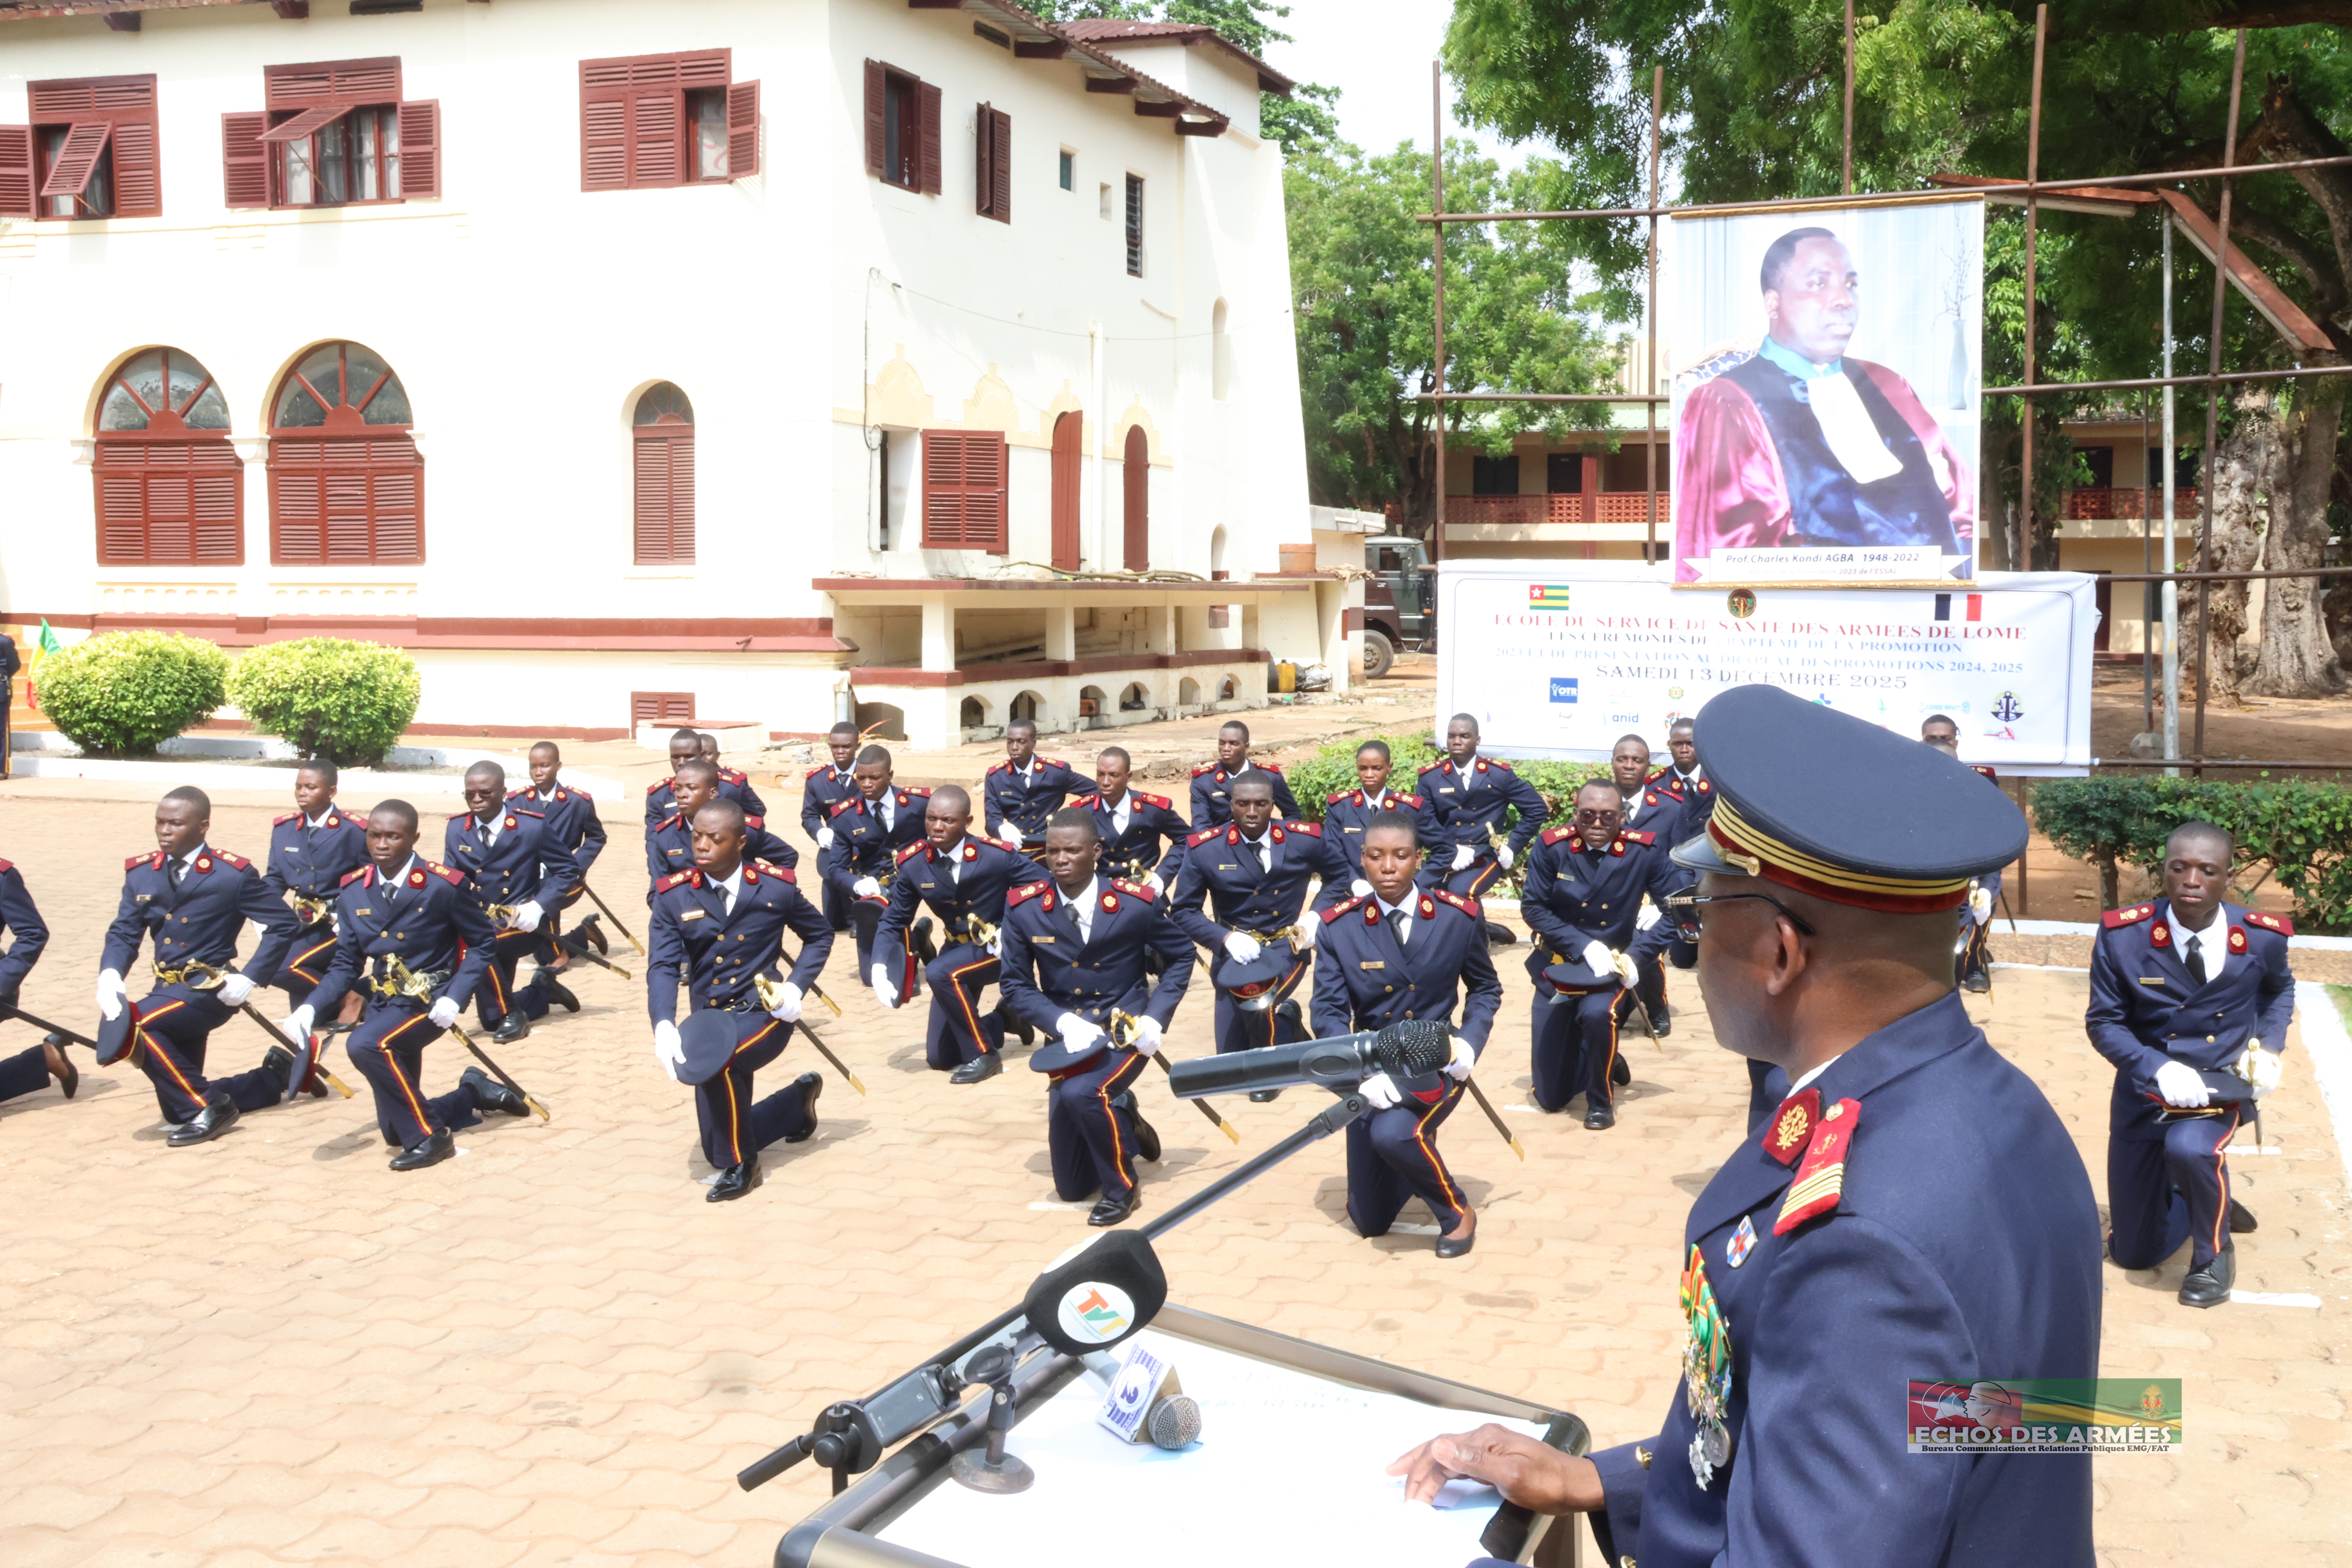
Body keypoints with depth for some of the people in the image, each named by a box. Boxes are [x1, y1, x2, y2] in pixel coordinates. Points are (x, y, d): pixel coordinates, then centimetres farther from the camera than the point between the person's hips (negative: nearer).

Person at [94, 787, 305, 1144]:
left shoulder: (234, 875, -11)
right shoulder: (141, 874, 4)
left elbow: (286, 925, -7)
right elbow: (123, 934, 4)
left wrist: (249, 979, -15)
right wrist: (110, 975, -17)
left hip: (209, 991, -7)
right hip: (169, 990, 7)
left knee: (133, 1024, -33)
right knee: (179, 1110, 11)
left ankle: (209, 1107, -17)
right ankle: (279, 1074, 32)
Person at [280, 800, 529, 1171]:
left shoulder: (445, 886, -13)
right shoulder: (353, 892, 1)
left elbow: (484, 945, -6)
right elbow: (346, 965, 5)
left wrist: (455, 999, -19)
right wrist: (310, 1007, -12)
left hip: (428, 1002, -6)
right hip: (382, 1003, 6)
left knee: (364, 1044, -36)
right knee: (396, 1133, 8)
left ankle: (430, 1137, -20)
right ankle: (474, 1093, 34)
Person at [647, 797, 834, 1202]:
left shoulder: (776, 887, -7)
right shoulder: (673, 896, -5)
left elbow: (821, 935, 9)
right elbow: (663, 967, -12)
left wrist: (796, 987, -7)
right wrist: (664, 1026, -30)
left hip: (765, 1012, -4)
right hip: (710, 1019, 4)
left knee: (717, 1063, -37)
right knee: (718, 1150, 9)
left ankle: (741, 1166, -11)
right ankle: (800, 1099, 39)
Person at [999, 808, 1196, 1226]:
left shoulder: (1136, 902, -12)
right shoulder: (1024, 908, -9)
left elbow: (1180, 957, 3)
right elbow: (1015, 984, -1)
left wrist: (1156, 1019, -11)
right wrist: (1061, 1021, -18)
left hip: (1127, 1034, -3)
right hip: (1071, 1040, 3)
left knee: (1081, 1094, -36)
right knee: (1072, 1188, 5)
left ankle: (1120, 1188, -8)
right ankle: (1121, 1119, 38)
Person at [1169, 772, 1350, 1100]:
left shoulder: (1305, 840, -10)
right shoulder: (1205, 849, -12)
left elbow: (1339, 876, 9)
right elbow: (1183, 912, -5)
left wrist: (1316, 918, -7)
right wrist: (1225, 938, -21)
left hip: (1287, 945, -1)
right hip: (1236, 950, 2)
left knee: (1254, 990, -36)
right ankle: (1285, 1023, 36)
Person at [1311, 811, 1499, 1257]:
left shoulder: (1459, 917, -7)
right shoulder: (1339, 927, -9)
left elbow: (1486, 988, 8)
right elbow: (1329, 1013, -11)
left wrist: (1470, 1042, -10)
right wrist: (1364, 1074, -27)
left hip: (1436, 1063, -2)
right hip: (1372, 1069, 2)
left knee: (1394, 1134, -36)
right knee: (1369, 1222, 7)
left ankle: (1457, 1212, -7)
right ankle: (1417, 1159, 41)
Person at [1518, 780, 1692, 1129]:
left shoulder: (1645, 851, -12)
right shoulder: (1552, 847, -12)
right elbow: (1532, 907, -10)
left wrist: (1637, 955, -22)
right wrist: (1584, 946, -21)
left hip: (1614, 970, -1)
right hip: (1558, 969, 1)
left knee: (1597, 1013, -39)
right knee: (1551, 1097, 2)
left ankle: (1601, 1101, -11)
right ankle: (1606, 1063, 37)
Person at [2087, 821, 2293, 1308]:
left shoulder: (2263, 938, -12)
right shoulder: (2122, 935, -18)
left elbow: (2279, 990, 13)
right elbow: (2104, 1022, -10)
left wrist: (2268, 1047, -4)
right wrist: (2158, 1068, -27)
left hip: (2222, 1087, -1)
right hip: (2145, 1090, 1)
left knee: (2190, 1148, -39)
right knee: (2133, 1255, 8)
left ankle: (2213, 1253, -8)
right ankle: (2205, 1199, 41)